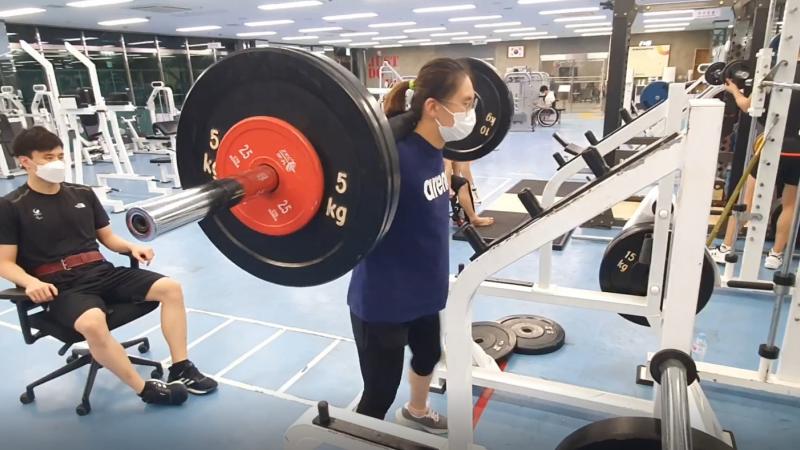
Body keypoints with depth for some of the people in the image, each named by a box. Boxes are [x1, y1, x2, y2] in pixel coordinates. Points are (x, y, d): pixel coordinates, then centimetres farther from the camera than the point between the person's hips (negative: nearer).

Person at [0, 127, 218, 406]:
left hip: (100, 271, 5)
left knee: (170, 288, -14)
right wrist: (30, 282, -22)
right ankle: (146, 389, -21)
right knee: (92, 323, -38)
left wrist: (131, 248, -2)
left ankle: (181, 370, -8)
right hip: (59, 285, -5)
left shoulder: (83, 194, 15)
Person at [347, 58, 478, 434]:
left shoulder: (430, 149, -4)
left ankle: (416, 413, 62)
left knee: (429, 355, 32)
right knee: (380, 392, 8)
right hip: (383, 298, -9)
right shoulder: (395, 157, -30)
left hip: (422, 288, 10)